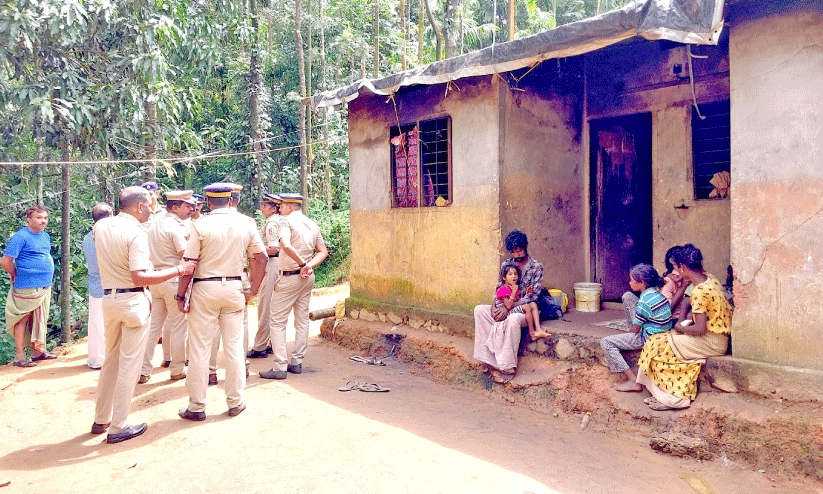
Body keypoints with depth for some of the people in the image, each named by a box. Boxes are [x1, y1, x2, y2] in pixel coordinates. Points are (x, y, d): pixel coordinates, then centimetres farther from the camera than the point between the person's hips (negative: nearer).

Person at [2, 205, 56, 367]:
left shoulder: (46, 236, 14)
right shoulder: (20, 237, -11)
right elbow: (5, 261, -13)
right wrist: (17, 276, 0)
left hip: (45, 286, 8)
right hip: (27, 287, -8)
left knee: (39, 319, 14)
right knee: (23, 318, -1)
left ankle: (38, 350, 24)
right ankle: (19, 355, 5)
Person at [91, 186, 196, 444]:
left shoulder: (100, 226, 7)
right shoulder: (137, 233, -16)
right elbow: (139, 278, -23)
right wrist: (179, 270, -19)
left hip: (107, 298, 8)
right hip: (133, 300, -8)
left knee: (111, 360, 20)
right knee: (129, 364, 2)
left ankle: (101, 419, 29)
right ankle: (118, 427, 8)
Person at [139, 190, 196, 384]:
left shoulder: (154, 225, 14)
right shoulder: (176, 227, -14)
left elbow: (152, 253, 19)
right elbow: (185, 255, -20)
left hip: (156, 278, 8)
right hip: (174, 279, -8)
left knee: (154, 324, 12)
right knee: (178, 326, 3)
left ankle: (142, 370, 14)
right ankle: (177, 369, 12)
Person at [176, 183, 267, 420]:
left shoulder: (200, 225, -8)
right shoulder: (245, 225, 1)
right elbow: (262, 259, 3)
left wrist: (181, 295, -2)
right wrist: (253, 290, 10)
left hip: (205, 288, -3)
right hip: (234, 288, 3)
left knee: (199, 349, 6)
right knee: (234, 346, 11)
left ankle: (197, 406, 15)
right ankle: (235, 402, 20)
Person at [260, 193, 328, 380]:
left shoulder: (288, 221, -11)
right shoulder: (312, 224, 12)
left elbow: (286, 245, -29)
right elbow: (323, 251, 9)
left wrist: (302, 263, -19)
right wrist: (309, 265, -5)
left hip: (289, 277, -7)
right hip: (308, 278, 7)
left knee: (278, 321, -1)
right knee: (302, 320, 13)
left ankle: (280, 367, -3)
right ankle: (297, 362, 18)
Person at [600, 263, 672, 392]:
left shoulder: (645, 301, -22)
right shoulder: (656, 291, 5)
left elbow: (635, 330, -14)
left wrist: (626, 335, 7)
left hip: (649, 338, -10)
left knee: (606, 342, -10)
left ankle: (633, 381, -10)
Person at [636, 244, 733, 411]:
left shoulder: (699, 291, -24)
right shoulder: (710, 279, 4)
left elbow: (700, 329, -25)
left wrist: (680, 327, -8)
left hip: (710, 342, -9)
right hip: (718, 337, 9)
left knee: (658, 345, -8)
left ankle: (671, 398, 3)